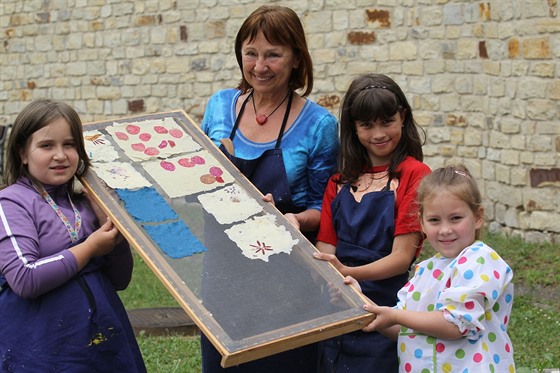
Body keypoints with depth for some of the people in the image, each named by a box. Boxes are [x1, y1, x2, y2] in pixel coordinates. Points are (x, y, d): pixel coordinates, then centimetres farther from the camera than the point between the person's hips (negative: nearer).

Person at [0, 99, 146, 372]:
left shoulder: (85, 204, 9)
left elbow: (120, 280, 10)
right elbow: (24, 279, -21)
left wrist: (112, 222, -3)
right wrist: (90, 248, -12)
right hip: (41, 348, -6)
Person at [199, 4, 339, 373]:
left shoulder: (318, 125, -9)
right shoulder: (220, 106, 2)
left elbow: (324, 207, -4)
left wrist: (297, 220, -23)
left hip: (285, 275, -3)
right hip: (222, 271, 4)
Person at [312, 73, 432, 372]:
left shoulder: (414, 175, -8)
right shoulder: (340, 180, 10)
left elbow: (401, 257, -13)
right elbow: (326, 249, 5)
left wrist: (348, 272, -27)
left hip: (384, 303, -5)